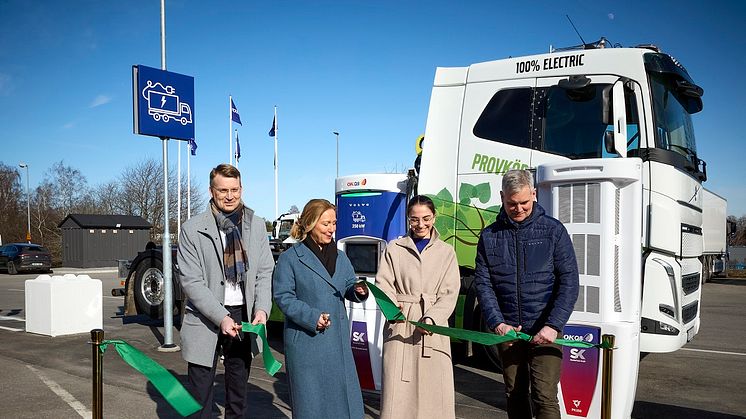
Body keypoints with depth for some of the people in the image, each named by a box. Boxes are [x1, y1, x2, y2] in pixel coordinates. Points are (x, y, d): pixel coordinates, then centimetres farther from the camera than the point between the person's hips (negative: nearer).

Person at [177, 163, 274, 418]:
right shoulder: (193, 229, -8)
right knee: (200, 395, 5)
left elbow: (265, 273, 4)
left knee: (238, 390, 17)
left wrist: (262, 309, -12)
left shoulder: (256, 226, 3)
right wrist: (221, 318, -19)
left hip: (243, 316, 3)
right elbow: (191, 281, -11)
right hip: (205, 320, -3)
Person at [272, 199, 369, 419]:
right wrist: (312, 316, -19)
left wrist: (358, 291, -8)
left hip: (338, 339, 5)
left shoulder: (340, 257, 12)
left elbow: (348, 287, 15)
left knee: (344, 394, 8)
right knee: (310, 400, 3)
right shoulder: (290, 258, -5)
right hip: (306, 340, -5)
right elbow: (282, 296, -9)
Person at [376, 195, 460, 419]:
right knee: (397, 390, -4)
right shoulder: (394, 249, 11)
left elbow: (449, 294, 2)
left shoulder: (446, 252, 12)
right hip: (400, 327, 0)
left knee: (434, 389, -3)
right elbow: (383, 284, 2)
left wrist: (431, 319, -15)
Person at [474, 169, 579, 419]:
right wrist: (497, 323, -14)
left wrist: (553, 326, -17)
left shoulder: (553, 230, -2)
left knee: (544, 396, -8)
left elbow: (569, 283, -6)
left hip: (544, 331, -3)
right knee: (515, 396, 13)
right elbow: (483, 283, 0)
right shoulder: (489, 236, 5)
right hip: (507, 330, 3)